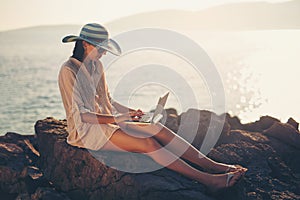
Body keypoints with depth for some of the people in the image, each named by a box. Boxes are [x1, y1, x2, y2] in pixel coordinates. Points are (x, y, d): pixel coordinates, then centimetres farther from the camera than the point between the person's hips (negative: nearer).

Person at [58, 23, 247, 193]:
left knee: (158, 129, -15)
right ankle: (208, 180, -31)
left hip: (105, 122, 8)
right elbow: (80, 114, -18)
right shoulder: (69, 70, -14)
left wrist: (129, 111, 2)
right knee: (147, 142, -27)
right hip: (86, 131, -8)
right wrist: (116, 119, -24)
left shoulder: (96, 65, 11)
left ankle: (213, 166, -19)